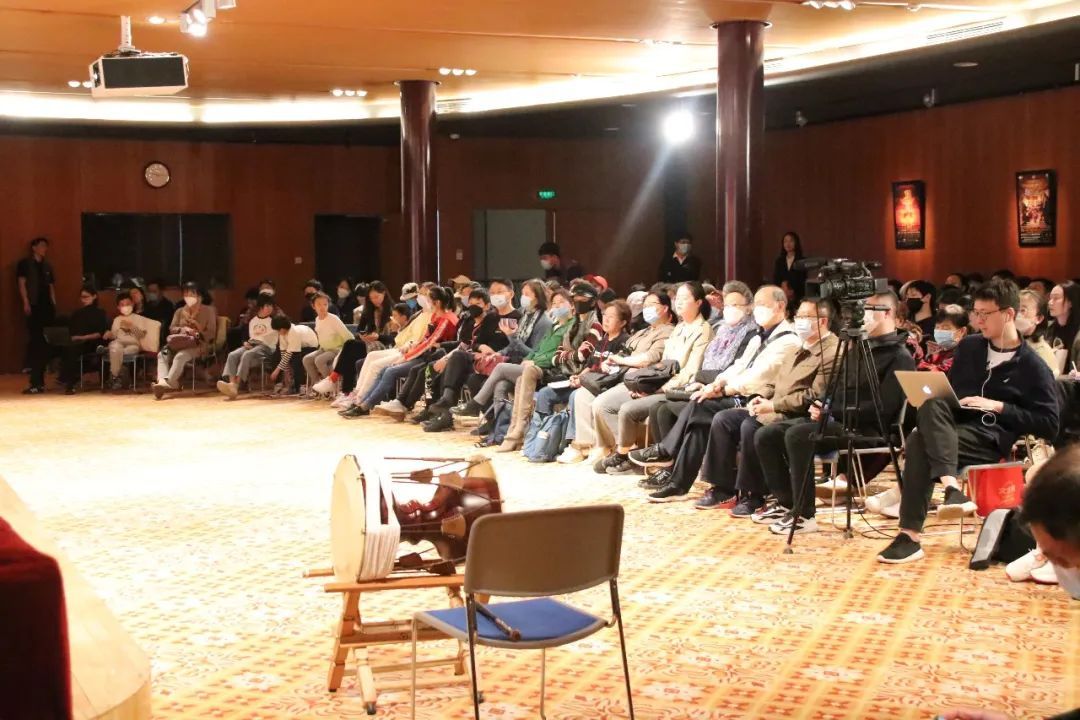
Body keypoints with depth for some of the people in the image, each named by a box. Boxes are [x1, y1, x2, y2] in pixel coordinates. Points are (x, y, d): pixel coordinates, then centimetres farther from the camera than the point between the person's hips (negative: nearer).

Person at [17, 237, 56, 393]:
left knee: (46, 342, 3)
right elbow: (22, 284, -3)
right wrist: (26, 303, -13)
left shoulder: (47, 266, 20)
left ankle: (40, 380, 9)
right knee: (34, 342, -10)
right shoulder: (25, 264, 4)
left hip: (47, 307, 6)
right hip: (34, 307, -6)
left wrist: (54, 304, 9)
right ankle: (35, 382, -13)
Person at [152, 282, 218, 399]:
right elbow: (172, 329, 10)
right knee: (162, 354, -28)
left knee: (180, 356, -37)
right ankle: (162, 381, -47)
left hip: (200, 344, -5)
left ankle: (168, 384, -47)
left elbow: (211, 334, 1)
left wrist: (197, 335, -17)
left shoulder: (208, 310, 9)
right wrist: (183, 329, -12)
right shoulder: (179, 311, 23)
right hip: (181, 343, 5)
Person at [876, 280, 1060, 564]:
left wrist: (1000, 407, -11)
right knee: (931, 405, -32)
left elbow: (1050, 424, -2)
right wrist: (930, 421, 2)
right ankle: (952, 488, -47)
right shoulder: (969, 347, 17)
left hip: (993, 437, -5)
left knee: (921, 443, -33)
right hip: (953, 426, 5)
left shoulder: (1033, 366, 1)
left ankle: (910, 535, -35)